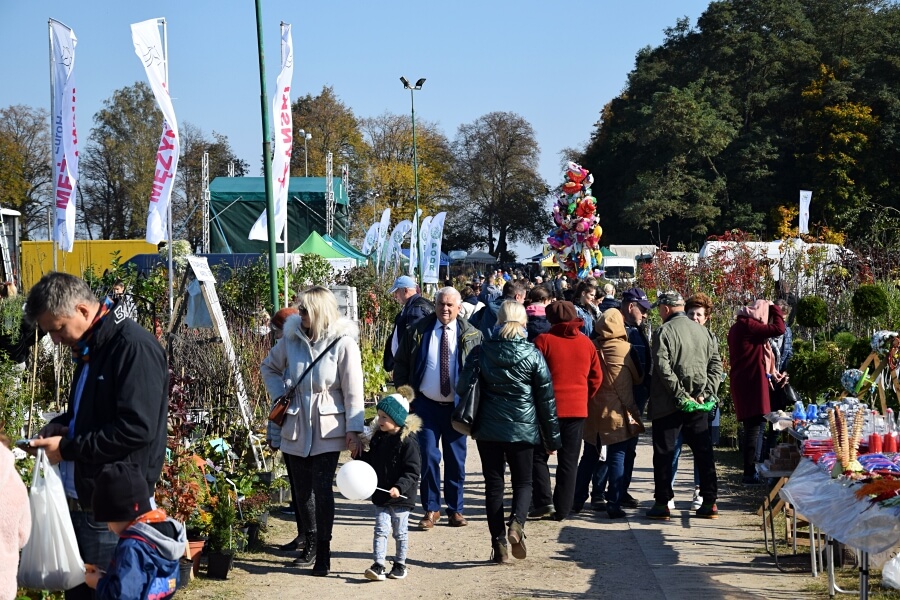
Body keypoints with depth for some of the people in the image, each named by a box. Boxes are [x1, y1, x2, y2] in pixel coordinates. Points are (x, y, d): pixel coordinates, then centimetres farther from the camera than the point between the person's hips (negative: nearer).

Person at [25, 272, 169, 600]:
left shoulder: (135, 347, -18)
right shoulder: (90, 348, 13)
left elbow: (137, 428, -24)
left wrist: (68, 447, -17)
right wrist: (59, 426, 6)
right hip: (80, 499, 9)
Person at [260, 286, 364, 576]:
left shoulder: (343, 343, -10)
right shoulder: (292, 337, 0)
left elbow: (353, 390, -9)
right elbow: (269, 367, 18)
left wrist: (354, 428, -11)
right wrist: (280, 395, 5)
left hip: (327, 428, -4)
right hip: (295, 426, 4)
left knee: (322, 489, -8)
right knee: (301, 489, 11)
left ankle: (323, 553, 0)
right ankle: (310, 543, 28)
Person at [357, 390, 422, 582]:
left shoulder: (407, 442, -16)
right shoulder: (378, 438, 6)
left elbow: (413, 470, -18)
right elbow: (372, 462, 18)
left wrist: (399, 487, -27)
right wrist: (360, 457, 1)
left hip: (401, 496, -5)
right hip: (382, 494, 5)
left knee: (400, 532, 9)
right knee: (380, 529, -1)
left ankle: (400, 564, 23)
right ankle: (378, 565, -3)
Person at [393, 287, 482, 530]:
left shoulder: (471, 335, 1)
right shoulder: (418, 332, 2)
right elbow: (401, 364, 9)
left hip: (457, 407, 0)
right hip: (426, 405, 0)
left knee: (456, 460, 7)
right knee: (428, 457, -3)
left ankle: (455, 509, 19)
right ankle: (431, 509, 9)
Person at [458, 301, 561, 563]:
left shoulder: (482, 351, -3)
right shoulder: (532, 354, -5)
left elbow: (465, 385, 0)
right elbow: (546, 397, -1)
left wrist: (470, 423, 15)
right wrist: (552, 437, 7)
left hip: (488, 429, 1)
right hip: (523, 430, -1)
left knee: (493, 484, 9)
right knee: (523, 482, 13)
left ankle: (499, 544, 5)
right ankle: (516, 523, -15)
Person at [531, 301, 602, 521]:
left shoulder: (544, 340, -8)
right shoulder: (586, 343, 5)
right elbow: (596, 378, 9)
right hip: (578, 409, 4)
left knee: (539, 456, 9)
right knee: (569, 461, 9)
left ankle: (544, 502, -2)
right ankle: (562, 509, 10)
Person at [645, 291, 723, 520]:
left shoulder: (664, 331, -9)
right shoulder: (703, 331, 9)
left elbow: (663, 368, -18)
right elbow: (716, 365, 6)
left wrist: (681, 395, -15)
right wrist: (705, 393, 1)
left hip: (668, 405, -5)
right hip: (697, 406, 5)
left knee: (664, 454, 2)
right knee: (703, 452, 10)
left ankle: (662, 504, 4)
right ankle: (709, 503, 13)